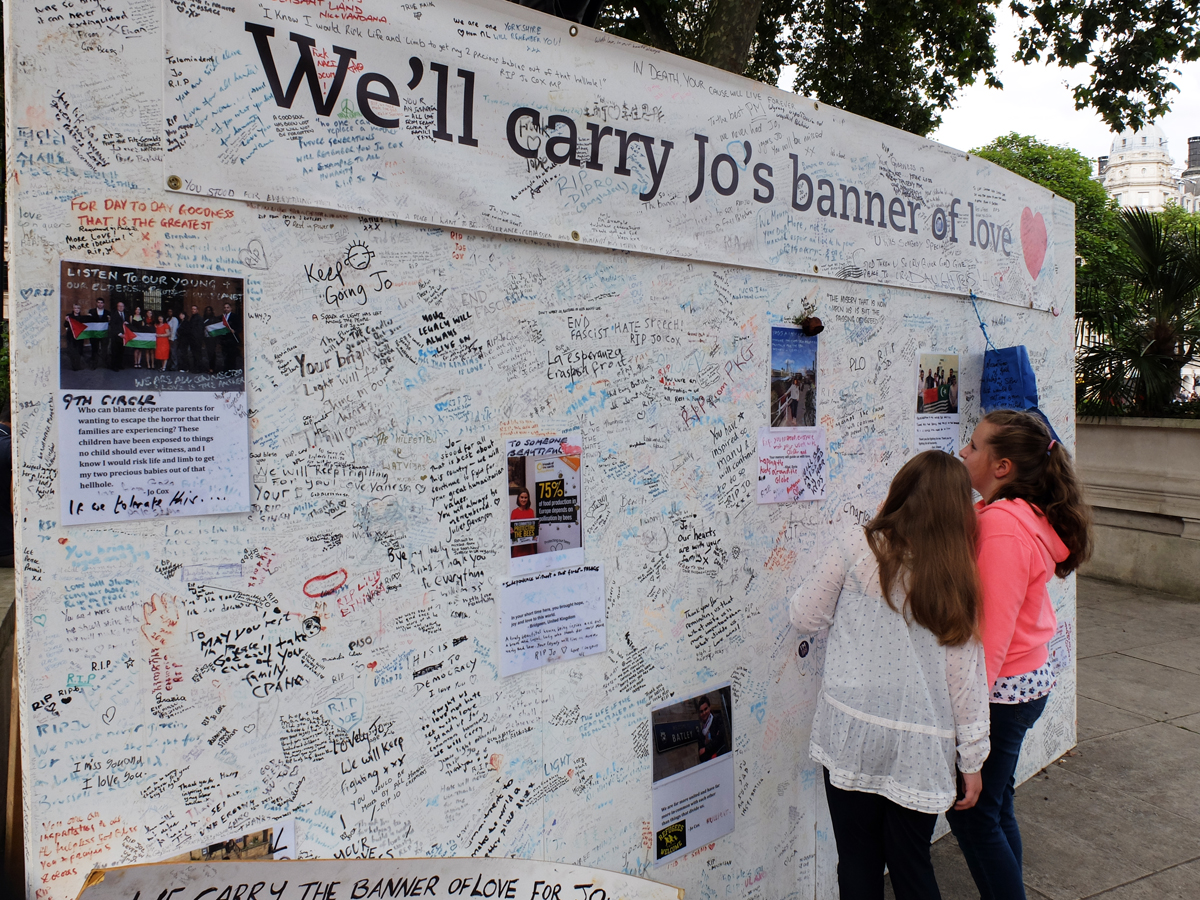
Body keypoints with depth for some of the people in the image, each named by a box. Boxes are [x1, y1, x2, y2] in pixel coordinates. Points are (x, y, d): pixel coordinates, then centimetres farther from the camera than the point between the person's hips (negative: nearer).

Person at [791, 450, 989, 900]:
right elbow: (967, 675, 2)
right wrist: (972, 758, 11)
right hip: (920, 748, 3)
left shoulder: (858, 549, -8)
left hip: (853, 732, -2)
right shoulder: (958, 578, 0)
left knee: (859, 864, 12)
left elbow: (804, 617, 0)